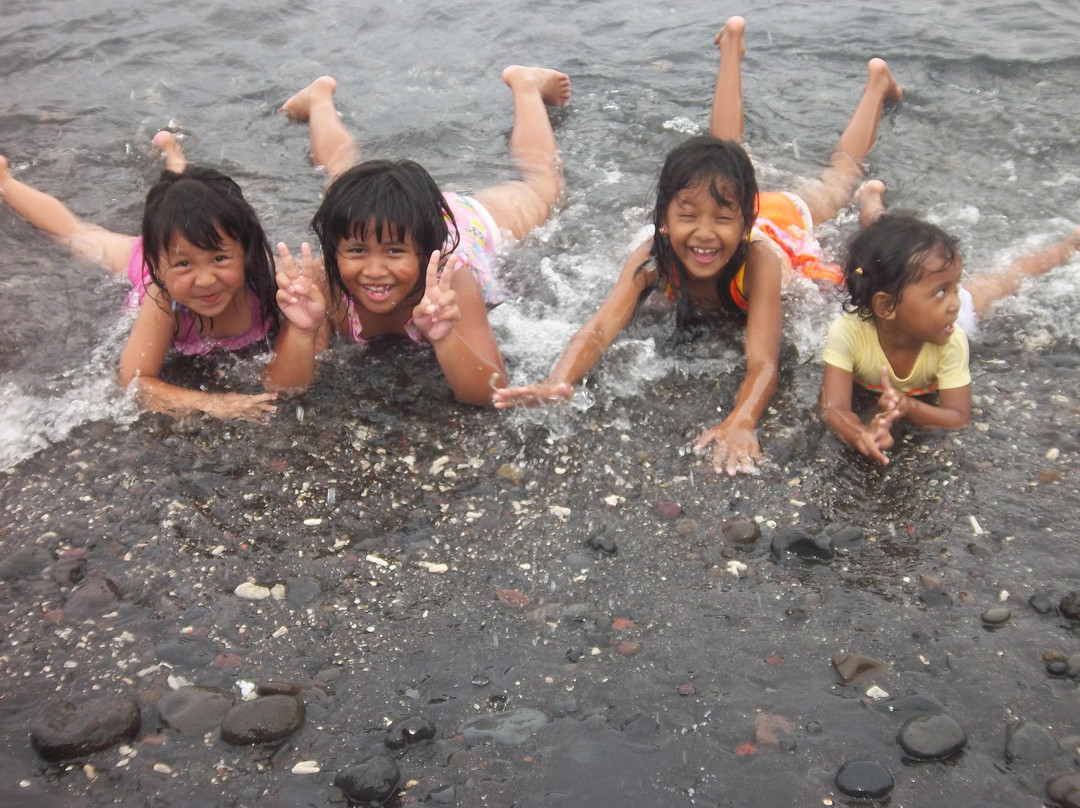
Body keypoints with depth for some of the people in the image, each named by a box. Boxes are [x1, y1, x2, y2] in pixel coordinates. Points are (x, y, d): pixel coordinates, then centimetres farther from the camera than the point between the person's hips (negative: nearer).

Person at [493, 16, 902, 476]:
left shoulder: (757, 258, -51)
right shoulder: (653, 258, -45)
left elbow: (763, 363, -59)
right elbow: (600, 327, -56)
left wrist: (740, 423, -80)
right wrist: (558, 382, -77)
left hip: (785, 219, -1)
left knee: (841, 173, 29)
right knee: (721, 150, 33)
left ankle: (877, 79, 54)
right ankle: (733, 42, 51)